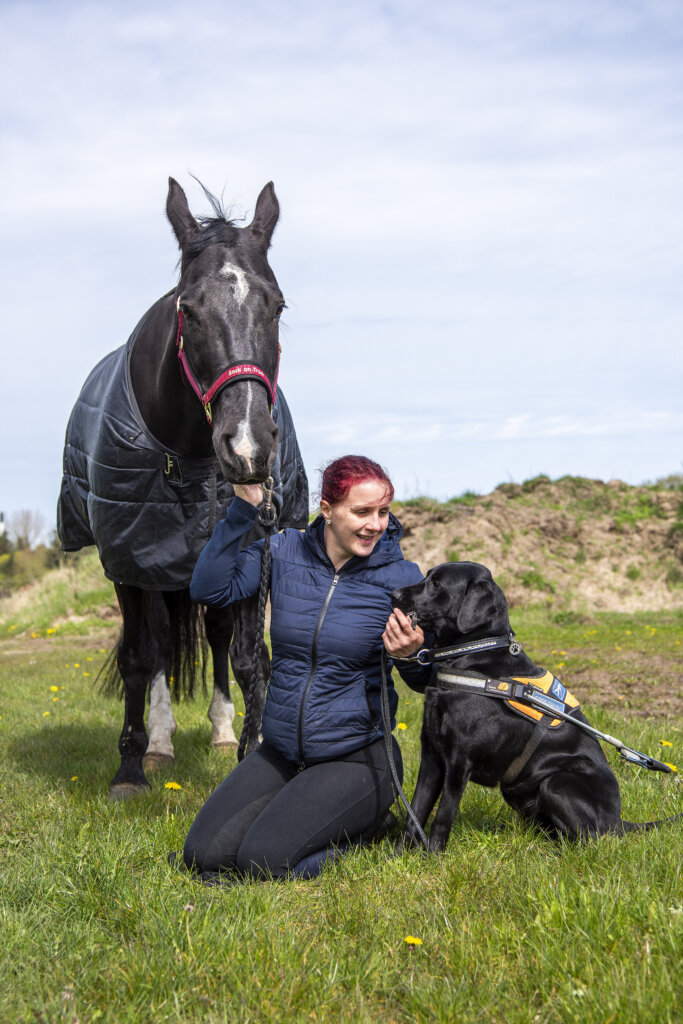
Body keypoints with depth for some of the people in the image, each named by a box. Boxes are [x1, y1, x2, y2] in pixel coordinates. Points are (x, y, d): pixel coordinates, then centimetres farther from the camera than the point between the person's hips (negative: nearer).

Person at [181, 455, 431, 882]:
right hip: (280, 752, 4)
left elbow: (425, 682, -1)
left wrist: (411, 654, -25)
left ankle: (364, 820, 5)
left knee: (265, 861, -20)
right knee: (204, 857, -7)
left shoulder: (401, 578, -9)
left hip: (356, 757, -4)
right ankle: (296, 808, 15)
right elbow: (209, 589, -12)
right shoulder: (285, 551, -3)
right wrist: (243, 508, -15)